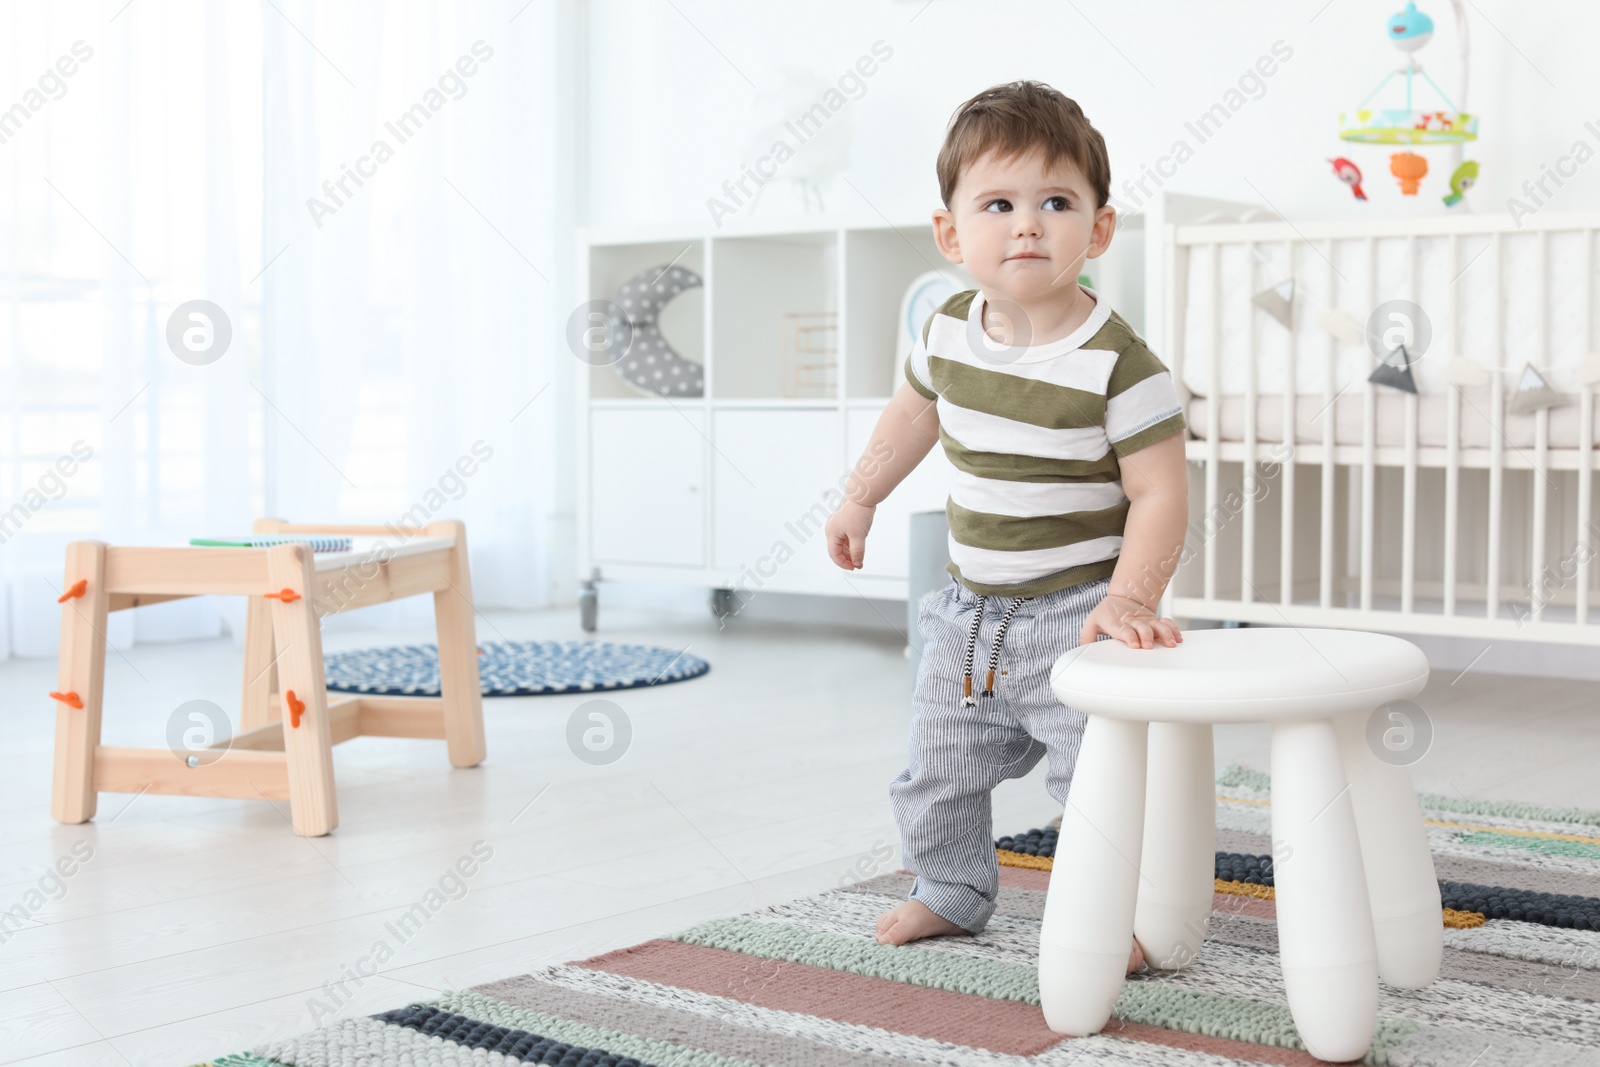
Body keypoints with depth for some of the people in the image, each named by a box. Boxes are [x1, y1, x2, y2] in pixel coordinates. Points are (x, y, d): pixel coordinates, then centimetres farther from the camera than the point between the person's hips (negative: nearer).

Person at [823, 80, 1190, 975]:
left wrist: (1128, 599, -28)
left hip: (1075, 614, -6)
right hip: (970, 609, 6)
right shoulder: (950, 332, -3)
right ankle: (952, 890, 39)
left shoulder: (1119, 363, -21)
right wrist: (861, 498, 24)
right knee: (940, 767, 17)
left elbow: (1161, 494, -19)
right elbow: (915, 409, 19)